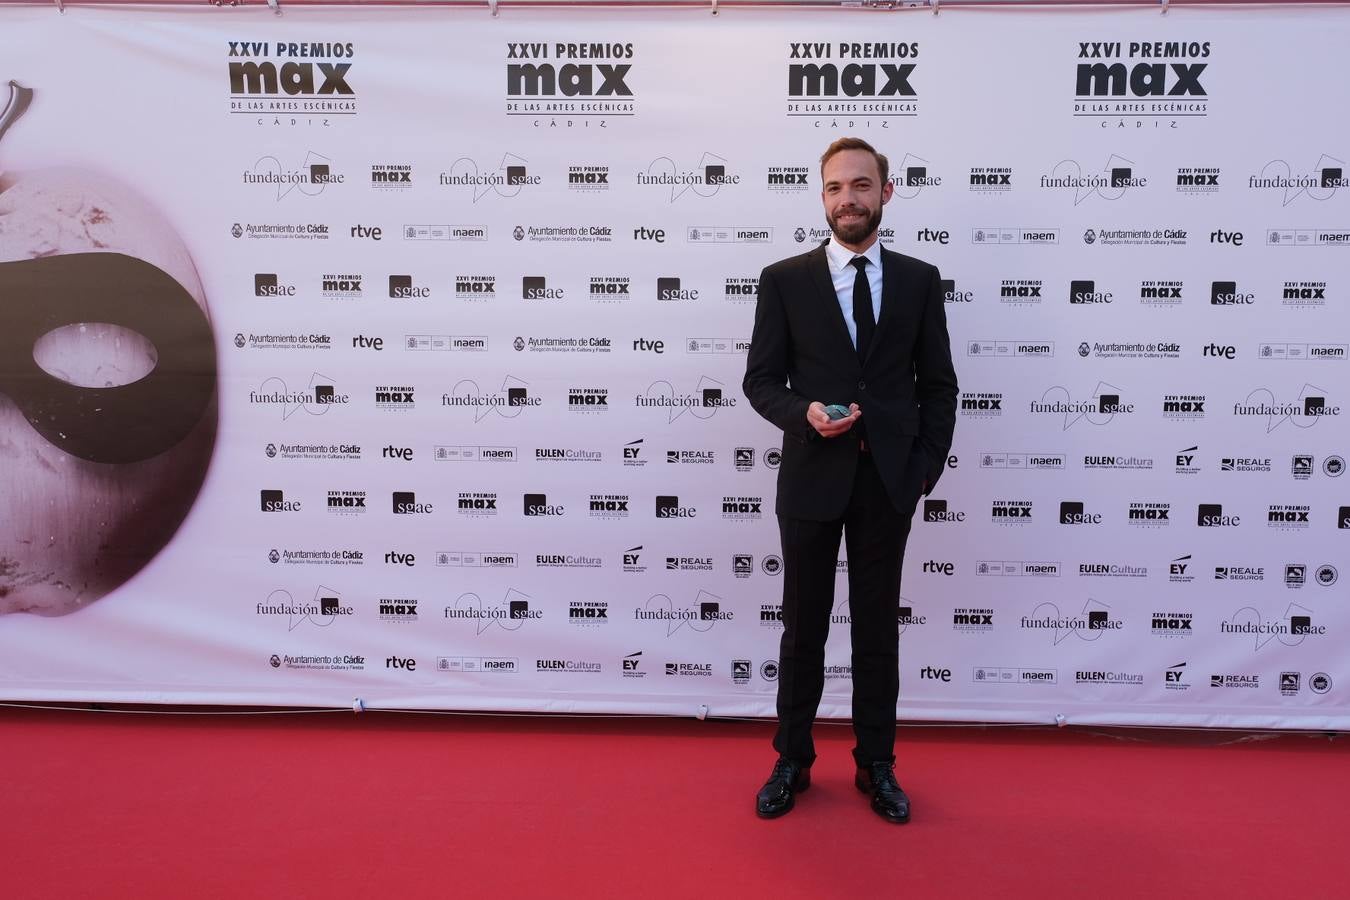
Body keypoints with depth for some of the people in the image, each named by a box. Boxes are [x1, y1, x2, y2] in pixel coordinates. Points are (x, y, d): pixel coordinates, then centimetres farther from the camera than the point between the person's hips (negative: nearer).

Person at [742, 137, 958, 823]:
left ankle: (876, 766, 27)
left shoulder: (918, 279, 5)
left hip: (888, 482, 1)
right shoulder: (785, 279, 0)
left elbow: (938, 384, 7)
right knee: (804, 626, 10)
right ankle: (792, 761, 27)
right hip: (813, 478, -1)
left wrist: (926, 469, -2)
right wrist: (803, 413, -19)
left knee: (878, 628, 11)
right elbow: (760, 380, 0)